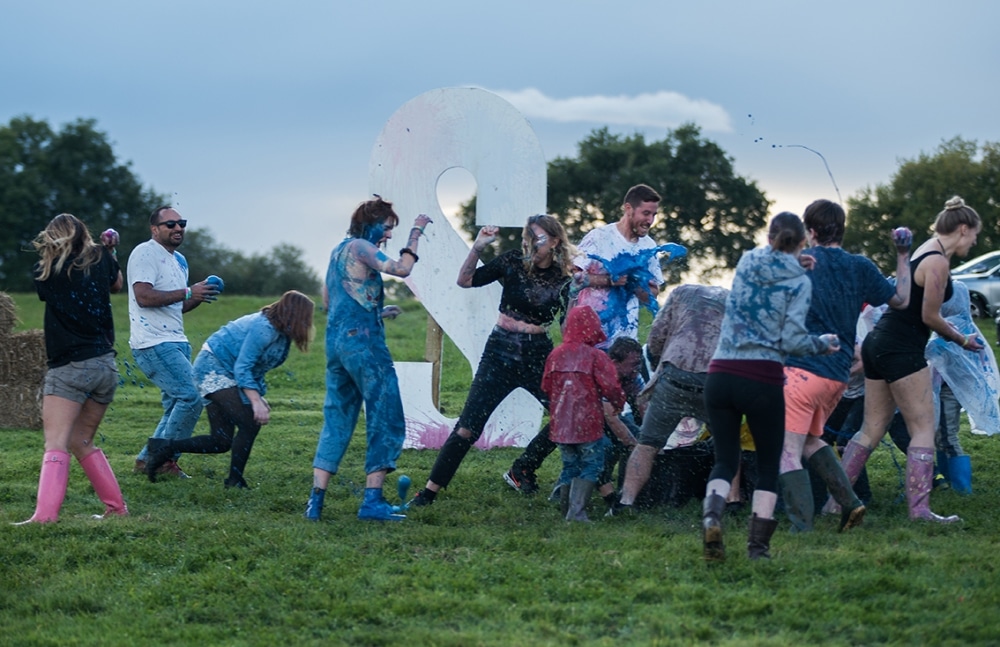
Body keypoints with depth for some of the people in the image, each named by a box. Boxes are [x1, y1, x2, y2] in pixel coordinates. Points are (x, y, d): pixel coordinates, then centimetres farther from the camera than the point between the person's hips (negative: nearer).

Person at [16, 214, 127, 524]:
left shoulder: (46, 271, -2)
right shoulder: (100, 258, 6)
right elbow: (116, 284, 26)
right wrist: (110, 251, 38)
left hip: (69, 367, -5)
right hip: (105, 365, 5)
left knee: (56, 444, -13)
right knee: (82, 443, 19)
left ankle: (45, 514, -28)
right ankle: (116, 506, 20)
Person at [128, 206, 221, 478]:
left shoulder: (179, 261, 20)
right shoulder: (145, 253, -9)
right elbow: (143, 296, -21)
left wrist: (200, 297, 6)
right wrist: (188, 292, -20)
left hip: (176, 341, 10)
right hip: (154, 343, -10)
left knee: (177, 405, 11)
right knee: (190, 398, -16)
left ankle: (147, 460, 18)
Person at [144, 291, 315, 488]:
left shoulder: (280, 333, 6)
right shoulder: (264, 329, -24)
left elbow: (254, 368, 14)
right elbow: (242, 368, -28)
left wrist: (258, 397, 1)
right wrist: (256, 401, -34)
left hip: (223, 373, 10)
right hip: (212, 366, -10)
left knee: (222, 442, 5)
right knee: (250, 423, -18)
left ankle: (164, 447, 8)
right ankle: (235, 482, -9)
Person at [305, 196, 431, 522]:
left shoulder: (338, 251, 20)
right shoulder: (360, 247, -7)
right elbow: (401, 269, -22)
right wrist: (416, 232, -12)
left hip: (336, 342, 9)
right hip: (363, 342, -9)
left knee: (336, 421, 9)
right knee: (387, 421, -5)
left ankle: (316, 499, 1)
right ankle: (372, 500, -11)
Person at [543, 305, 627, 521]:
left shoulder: (556, 355, 5)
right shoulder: (596, 356, -11)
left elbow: (546, 387, 12)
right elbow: (610, 387, -12)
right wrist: (618, 404, 8)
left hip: (560, 423, 5)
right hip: (588, 422, -5)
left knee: (570, 465, 16)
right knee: (591, 465, 2)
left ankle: (566, 510, 17)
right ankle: (577, 510, -11)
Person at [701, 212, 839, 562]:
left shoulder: (746, 262, 10)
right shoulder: (799, 281, -2)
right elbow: (792, 340, -7)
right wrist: (822, 344, 13)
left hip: (721, 373, 3)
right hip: (763, 380, -3)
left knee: (725, 459, 13)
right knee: (768, 464, 13)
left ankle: (711, 516, -15)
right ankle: (758, 543, 8)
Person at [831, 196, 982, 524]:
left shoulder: (925, 250, 14)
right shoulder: (938, 262, -15)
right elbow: (930, 317, -13)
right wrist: (962, 340, 1)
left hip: (878, 345, 10)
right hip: (902, 350, -10)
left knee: (871, 429, 11)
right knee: (924, 428, -4)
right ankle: (919, 508, -9)